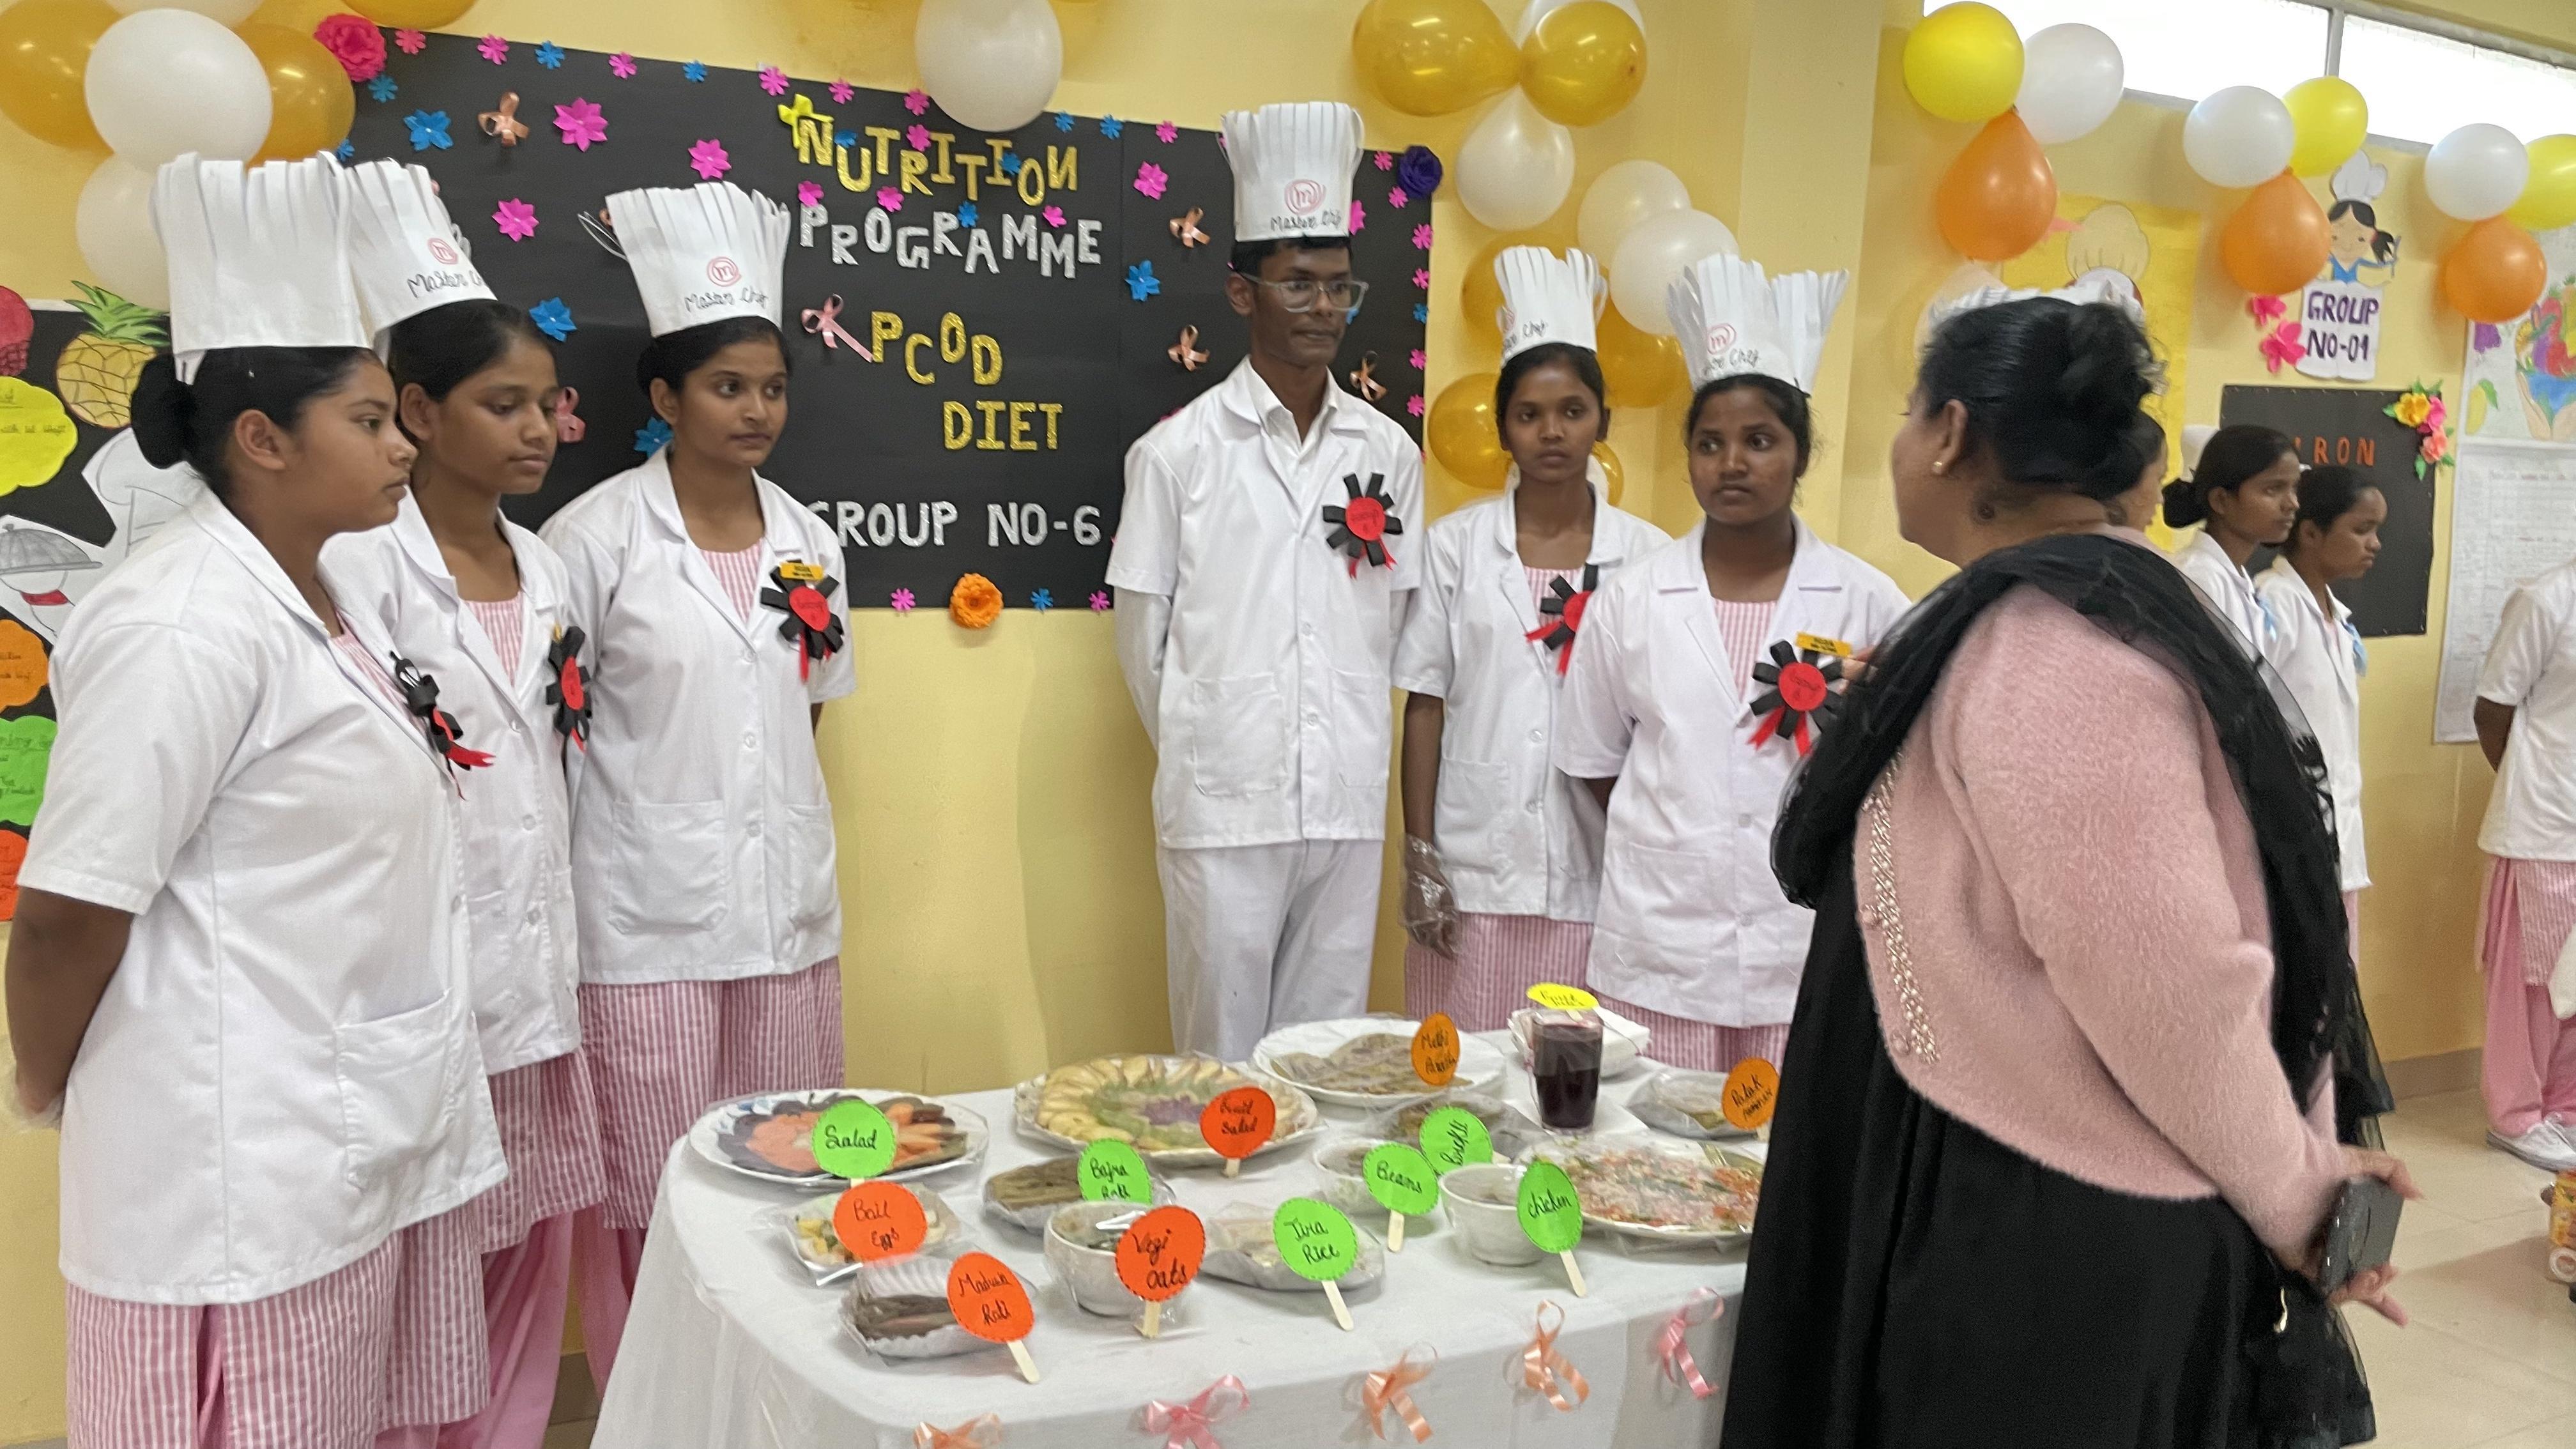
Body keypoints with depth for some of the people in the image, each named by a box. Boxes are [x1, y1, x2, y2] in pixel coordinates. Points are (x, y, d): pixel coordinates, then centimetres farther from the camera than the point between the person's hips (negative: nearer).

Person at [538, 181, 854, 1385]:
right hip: (648, 919, -5)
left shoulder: (806, 541, 8)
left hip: (789, 904, 5)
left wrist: (765, 812, 12)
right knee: (651, 1193, 4)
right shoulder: (599, 537, -7)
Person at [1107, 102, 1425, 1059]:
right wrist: (1199, 758, 7)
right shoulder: (1177, 452, -2)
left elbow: (1394, 622, 11)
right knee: (1222, 1051, 6)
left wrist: (1357, 748, 9)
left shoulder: (1388, 452, 7)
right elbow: (1142, 633, 2)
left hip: (1350, 804, 3)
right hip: (1223, 805, -3)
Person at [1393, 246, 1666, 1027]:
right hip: (1474, 868, 0)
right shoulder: (1456, 544, 2)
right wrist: (1418, 857, -1)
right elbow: (1425, 705, 3)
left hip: (1594, 874, 0)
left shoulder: (1647, 553, 3)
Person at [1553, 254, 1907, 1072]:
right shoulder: (1631, 600, 3)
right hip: (1658, 952, 1)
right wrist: (1674, 837, 7)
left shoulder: (1866, 602, 0)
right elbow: (1595, 762, 11)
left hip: (1807, 951, 0)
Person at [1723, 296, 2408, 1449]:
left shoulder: (2046, 650, -23)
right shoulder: (2052, 624, 9)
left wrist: (2292, 1193, -11)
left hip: (2047, 1239, -9)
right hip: (2024, 1211, 9)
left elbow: (2168, 975, -25)